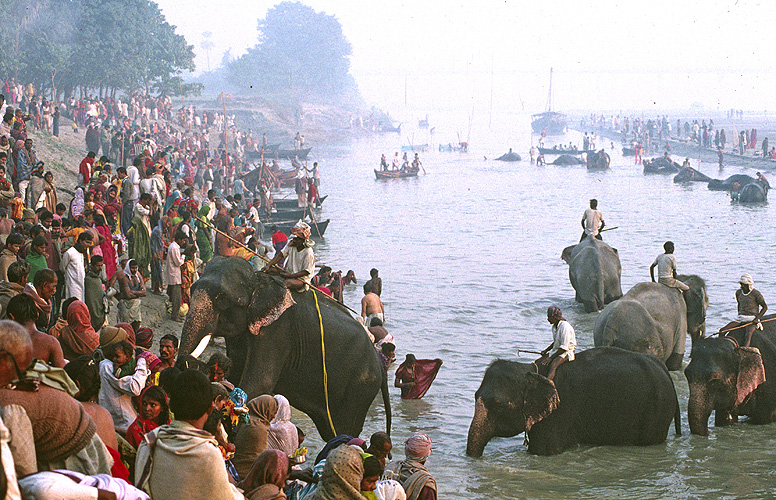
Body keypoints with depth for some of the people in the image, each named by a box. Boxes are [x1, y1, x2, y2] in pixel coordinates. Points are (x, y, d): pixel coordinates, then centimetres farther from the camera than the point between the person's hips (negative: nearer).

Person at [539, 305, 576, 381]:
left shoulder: (565, 327, -20)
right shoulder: (554, 327, 9)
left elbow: (564, 348, -23)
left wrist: (550, 358, -22)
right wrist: (546, 350, 9)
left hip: (566, 352, -10)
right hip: (555, 350, 10)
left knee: (553, 365, -33)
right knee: (538, 362, -1)